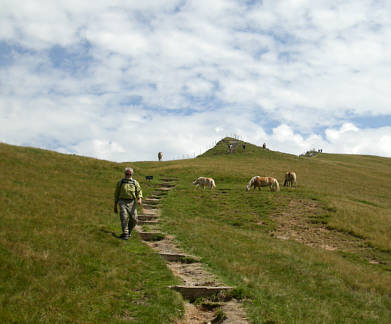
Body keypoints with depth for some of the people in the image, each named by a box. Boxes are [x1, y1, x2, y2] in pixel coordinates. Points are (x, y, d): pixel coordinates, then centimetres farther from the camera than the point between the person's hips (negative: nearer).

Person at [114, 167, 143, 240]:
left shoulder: (135, 182, 11)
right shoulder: (120, 182, 10)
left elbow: (139, 191, 2)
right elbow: (116, 194, 13)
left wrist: (140, 199, -21)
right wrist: (115, 206, 10)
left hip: (132, 202, 1)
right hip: (123, 202, -1)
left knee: (133, 219, -4)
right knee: (124, 218, -17)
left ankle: (128, 231, 22)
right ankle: (125, 234, -12)